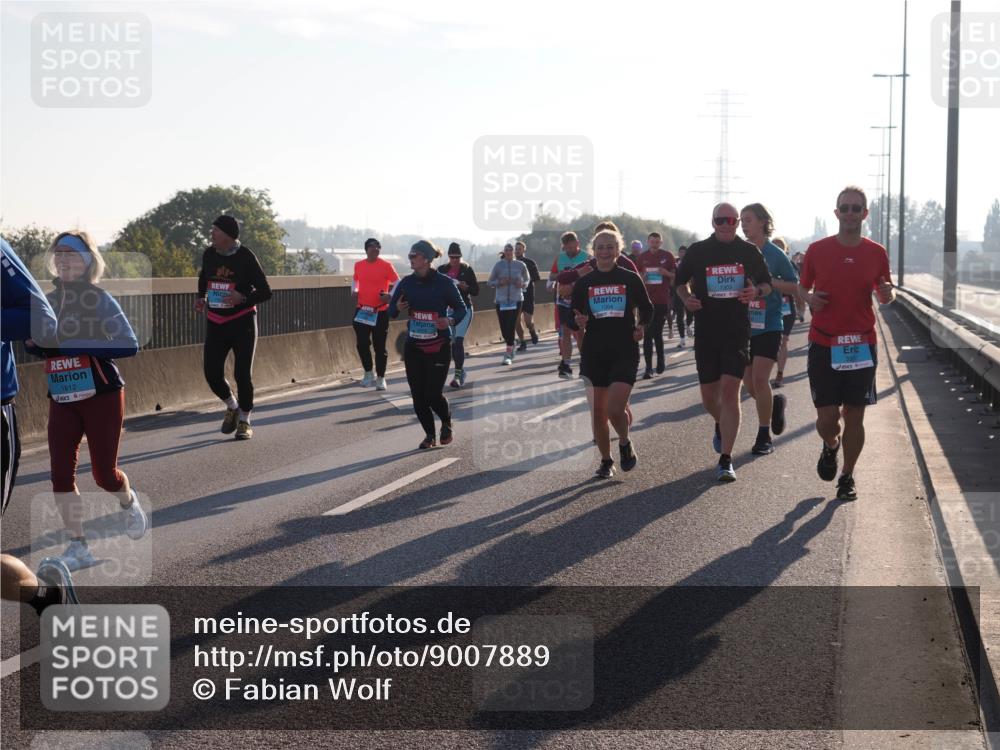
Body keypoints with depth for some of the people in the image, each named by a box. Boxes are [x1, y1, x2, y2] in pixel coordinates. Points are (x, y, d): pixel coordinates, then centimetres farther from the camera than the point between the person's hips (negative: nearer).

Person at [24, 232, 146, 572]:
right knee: (60, 471, -5)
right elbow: (39, 345, 17)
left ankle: (129, 502, 38)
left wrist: (78, 343, -27)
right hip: (61, 400, 4)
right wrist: (31, 343, -8)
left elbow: (128, 345, -20)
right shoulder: (48, 301, 5)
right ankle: (78, 547, 5)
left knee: (103, 473, 3)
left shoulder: (98, 299, -11)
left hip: (102, 396, -4)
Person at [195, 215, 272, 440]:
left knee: (243, 374, -4)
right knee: (212, 374, -4)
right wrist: (201, 298, 6)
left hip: (243, 323, -4)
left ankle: (244, 421, 14)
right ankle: (232, 407, 24)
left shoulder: (246, 257, -10)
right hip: (215, 324, 4)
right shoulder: (209, 254, 3)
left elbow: (265, 292, -8)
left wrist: (243, 298, -26)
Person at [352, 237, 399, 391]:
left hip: (380, 311, -3)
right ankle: (368, 373, 22)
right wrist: (354, 291, 2)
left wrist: (390, 295, -20)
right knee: (362, 343, 3)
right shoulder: (358, 265, 5)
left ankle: (380, 378, 12)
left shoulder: (386, 265, -7)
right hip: (361, 310, 3)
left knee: (379, 345, 1)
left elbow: (398, 283, -4)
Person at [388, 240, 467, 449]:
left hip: (439, 347, -4)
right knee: (418, 395, 3)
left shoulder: (444, 283, -7)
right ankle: (430, 434, 22)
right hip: (413, 347, 4)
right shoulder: (406, 283, 3)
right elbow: (391, 310, 6)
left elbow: (461, 308, 0)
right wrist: (398, 309, -16)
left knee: (434, 394, -8)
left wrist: (451, 320, -19)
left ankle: (446, 423, 24)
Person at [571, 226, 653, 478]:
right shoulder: (583, 283, 4)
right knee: (597, 412, 4)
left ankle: (625, 443, 16)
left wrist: (641, 326, -4)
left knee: (615, 409, -15)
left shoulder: (630, 279, 1)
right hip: (594, 353, 2)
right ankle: (606, 461, 22)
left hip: (625, 353, -2)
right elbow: (574, 319, 10)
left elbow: (647, 309, 13)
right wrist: (579, 322, -12)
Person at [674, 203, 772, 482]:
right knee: (709, 396, 8)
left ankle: (726, 459, -10)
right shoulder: (697, 251, 3)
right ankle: (721, 425, 45)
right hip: (705, 331, 2)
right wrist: (686, 297, -5)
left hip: (737, 332, -2)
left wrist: (756, 292, -10)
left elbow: (767, 283, 12)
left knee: (730, 390, -13)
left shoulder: (749, 251, 3)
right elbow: (681, 281, 16)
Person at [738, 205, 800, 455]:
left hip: (768, 327, -5)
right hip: (744, 327, 5)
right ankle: (775, 402, 37)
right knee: (749, 383, 6)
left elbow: (795, 287, -2)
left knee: (759, 379, -12)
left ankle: (764, 438, -2)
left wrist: (769, 282, -16)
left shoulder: (775, 254, -5)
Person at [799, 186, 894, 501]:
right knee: (827, 417, -3)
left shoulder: (876, 253, 3)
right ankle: (830, 446, 32)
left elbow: (886, 293, 13)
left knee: (854, 415, 3)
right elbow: (802, 286, 12)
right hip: (824, 344, -1)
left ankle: (847, 477, 19)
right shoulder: (817, 250, 0)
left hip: (862, 345, 1)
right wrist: (809, 298, -11)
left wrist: (887, 294, -10)